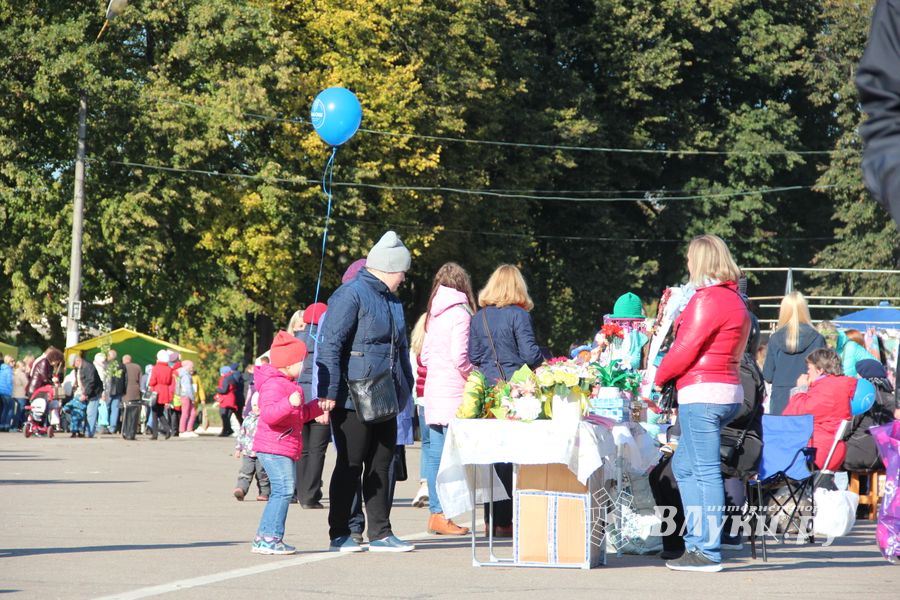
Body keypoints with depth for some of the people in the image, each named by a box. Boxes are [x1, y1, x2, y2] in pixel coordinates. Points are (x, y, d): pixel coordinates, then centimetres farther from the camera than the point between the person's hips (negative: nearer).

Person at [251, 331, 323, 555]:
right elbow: (268, 414, -29)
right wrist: (290, 403, -42)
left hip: (286, 449, 11)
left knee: (283, 492, 14)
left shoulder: (288, 384, 22)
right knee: (284, 490, -17)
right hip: (274, 448, -11)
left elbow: (300, 414, 32)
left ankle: (264, 537, 20)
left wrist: (318, 406, 22)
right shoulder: (274, 384, -14)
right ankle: (270, 538, -16)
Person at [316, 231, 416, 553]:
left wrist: (405, 390, 20)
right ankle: (340, 535, 7)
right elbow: (330, 345, -16)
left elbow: (400, 348, 28)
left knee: (381, 465, 9)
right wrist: (329, 393, -20)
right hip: (353, 399, -8)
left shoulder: (391, 300, 18)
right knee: (350, 466, -1)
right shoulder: (351, 295, -11)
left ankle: (380, 533, 15)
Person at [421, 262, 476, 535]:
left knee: (435, 454, 10)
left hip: (434, 388, 8)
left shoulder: (434, 315, 13)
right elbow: (460, 357, -16)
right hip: (453, 391, -8)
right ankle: (440, 515, -8)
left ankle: (434, 512, 15)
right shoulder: (459, 313, -9)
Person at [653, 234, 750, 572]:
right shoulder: (735, 299, 18)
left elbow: (686, 349, -14)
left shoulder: (707, 299, -13)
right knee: (684, 465, 17)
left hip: (703, 392, -10)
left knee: (705, 472, -8)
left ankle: (708, 553, -7)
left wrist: (659, 377, -1)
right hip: (728, 390, 10)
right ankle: (696, 542, 18)